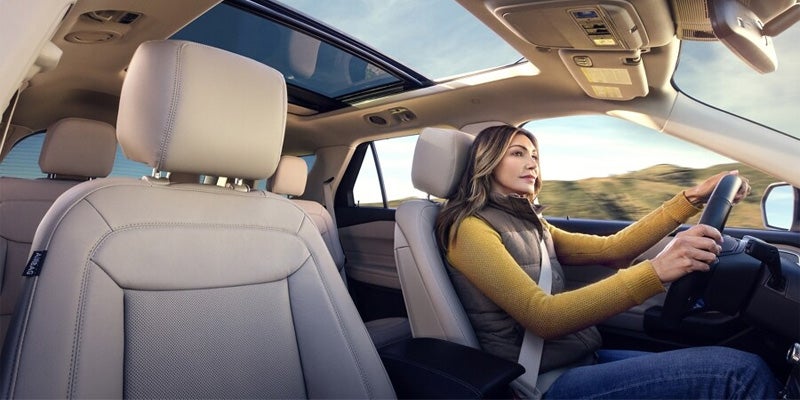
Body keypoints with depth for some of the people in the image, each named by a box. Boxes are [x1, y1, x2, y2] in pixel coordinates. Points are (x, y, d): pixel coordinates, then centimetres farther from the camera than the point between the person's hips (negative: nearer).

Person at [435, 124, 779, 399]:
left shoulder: (529, 225, 14)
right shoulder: (471, 229, -13)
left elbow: (610, 249, 8)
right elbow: (543, 317, -24)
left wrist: (693, 197, 3)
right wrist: (656, 271, -29)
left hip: (584, 359, 8)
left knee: (740, 367, 1)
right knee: (741, 372, -15)